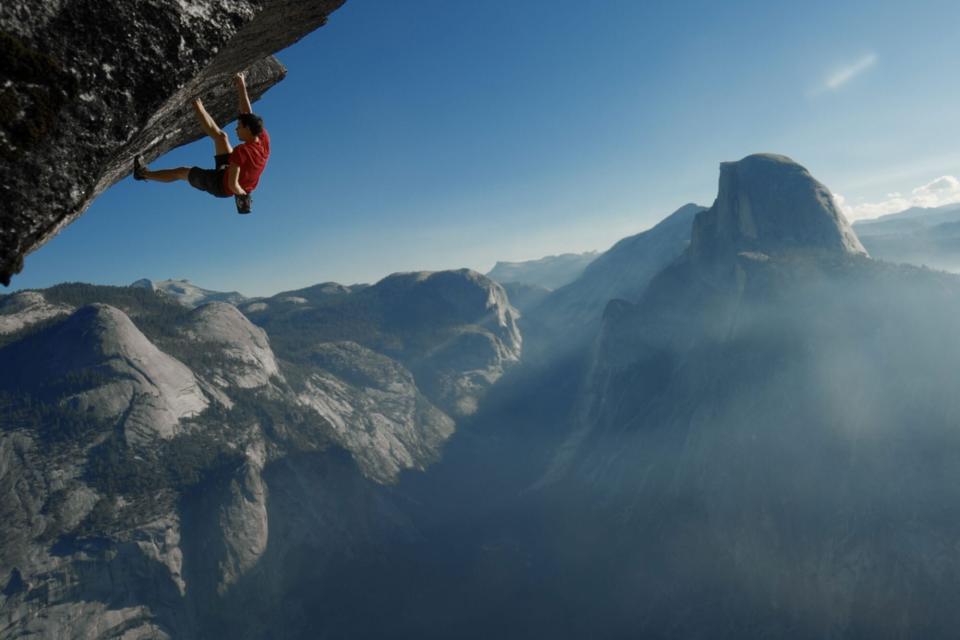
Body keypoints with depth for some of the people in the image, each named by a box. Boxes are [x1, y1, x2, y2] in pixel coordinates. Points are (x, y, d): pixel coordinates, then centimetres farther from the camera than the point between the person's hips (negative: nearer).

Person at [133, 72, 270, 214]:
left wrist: (242, 194, -19)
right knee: (220, 135, 7)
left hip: (221, 185, -6)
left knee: (182, 172, 19)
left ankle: (144, 173, 42)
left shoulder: (241, 151, -39)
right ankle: (196, 104, 29)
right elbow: (248, 114, -8)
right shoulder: (264, 140, -19)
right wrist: (242, 87, -9)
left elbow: (232, 184, -39)